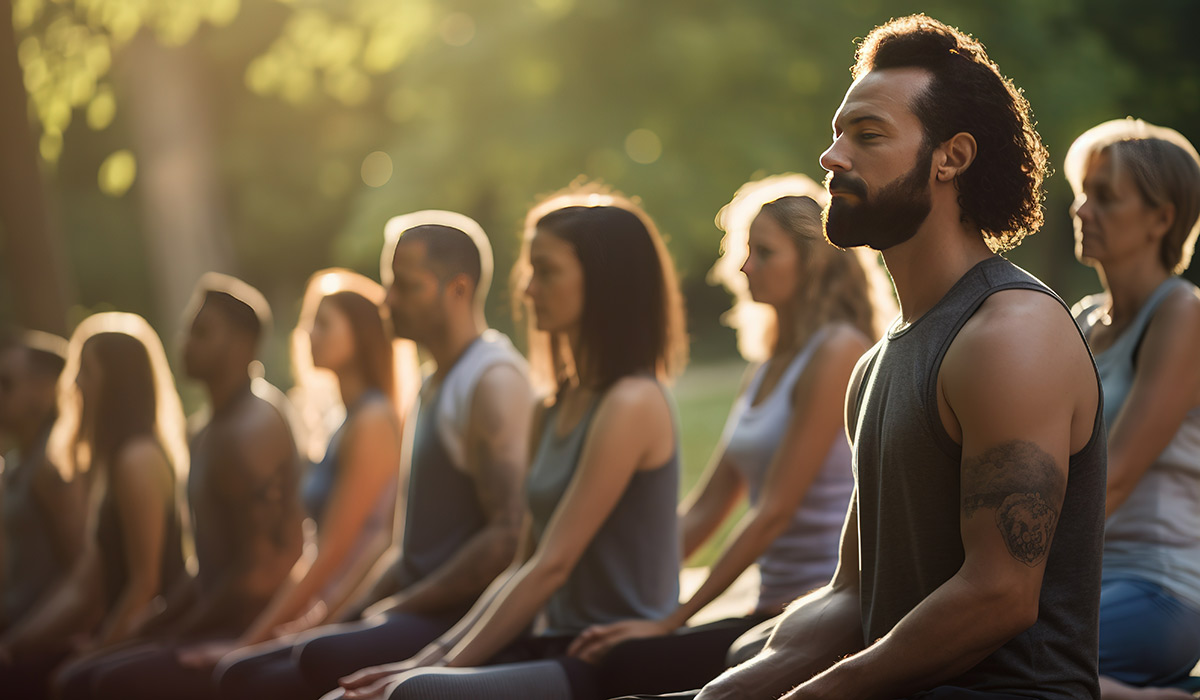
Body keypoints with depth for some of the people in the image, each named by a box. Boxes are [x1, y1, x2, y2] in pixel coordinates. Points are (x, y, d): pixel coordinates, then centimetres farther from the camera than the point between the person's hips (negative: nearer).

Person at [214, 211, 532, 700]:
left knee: (324, 660, -34)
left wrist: (398, 608, -15)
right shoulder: (435, 384, 24)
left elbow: (508, 536, -20)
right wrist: (355, 615, 12)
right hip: (421, 617, 10)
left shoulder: (494, 380, -9)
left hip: (466, 623, -10)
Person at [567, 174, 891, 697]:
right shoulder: (769, 368, 19)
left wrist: (672, 620, -13)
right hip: (777, 608, 8)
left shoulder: (838, 351, -9)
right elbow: (703, 510, 19)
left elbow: (775, 511, -14)